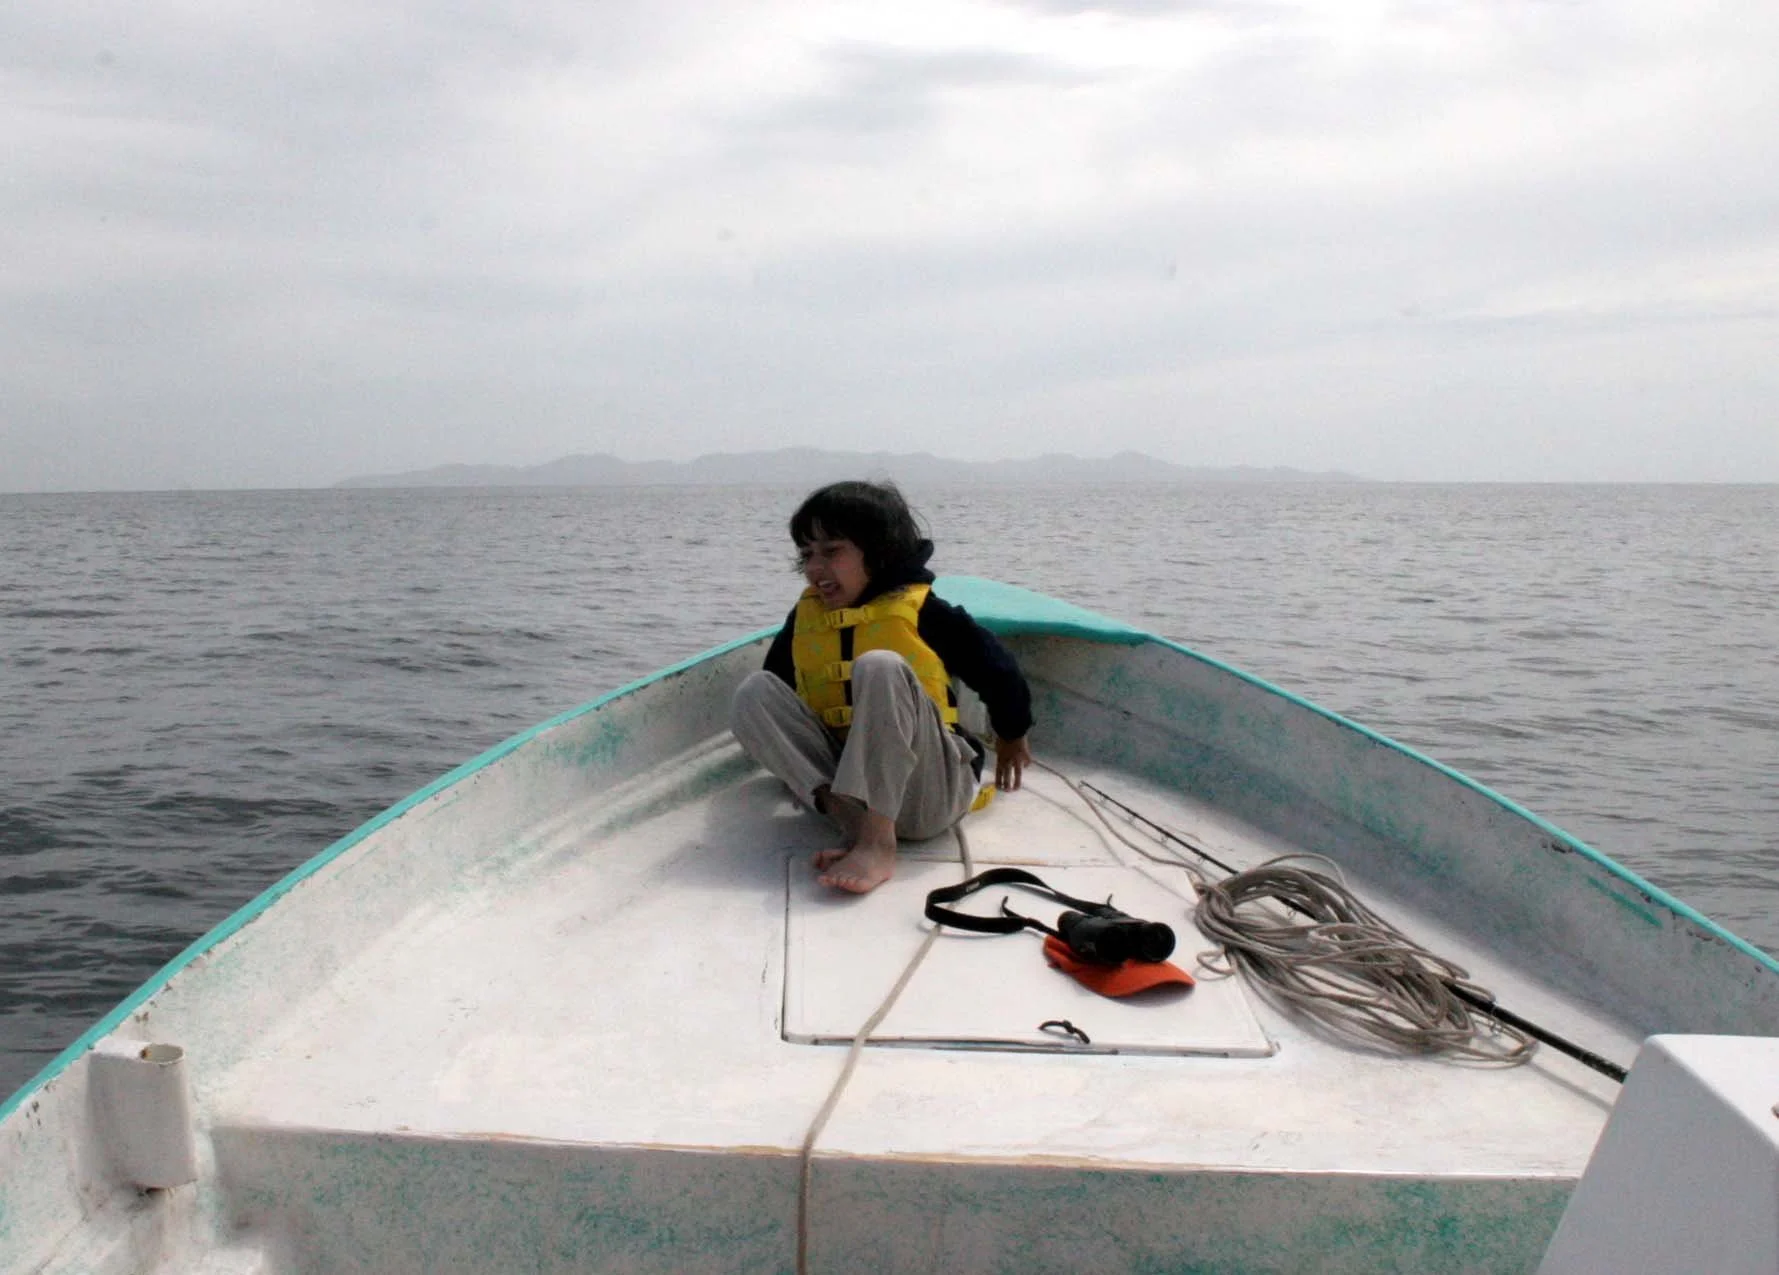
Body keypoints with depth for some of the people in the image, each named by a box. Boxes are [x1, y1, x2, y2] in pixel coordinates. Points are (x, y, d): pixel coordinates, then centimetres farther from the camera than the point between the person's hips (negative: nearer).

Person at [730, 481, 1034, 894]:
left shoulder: (921, 611, -3)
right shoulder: (805, 615, 9)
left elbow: (997, 670, 5)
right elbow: (778, 681, 25)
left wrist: (1011, 739, 19)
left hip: (929, 793, -4)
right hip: (844, 779, 5)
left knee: (879, 667, -29)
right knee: (754, 691, -12)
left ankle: (877, 841, -42)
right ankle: (850, 815, -34)